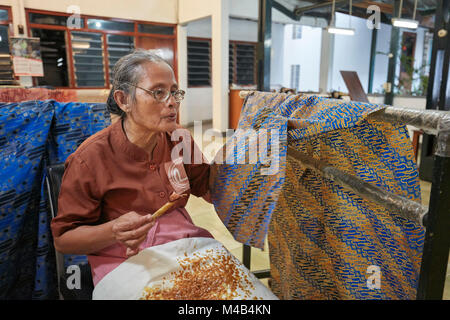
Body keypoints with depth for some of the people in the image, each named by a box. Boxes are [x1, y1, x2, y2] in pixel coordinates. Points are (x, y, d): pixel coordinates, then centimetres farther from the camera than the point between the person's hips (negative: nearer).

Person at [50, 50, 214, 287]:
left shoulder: (180, 139, 0)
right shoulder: (89, 159, -15)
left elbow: (210, 191, 7)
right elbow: (63, 238, -7)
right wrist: (114, 232, -26)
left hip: (184, 241, 5)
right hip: (123, 261, -4)